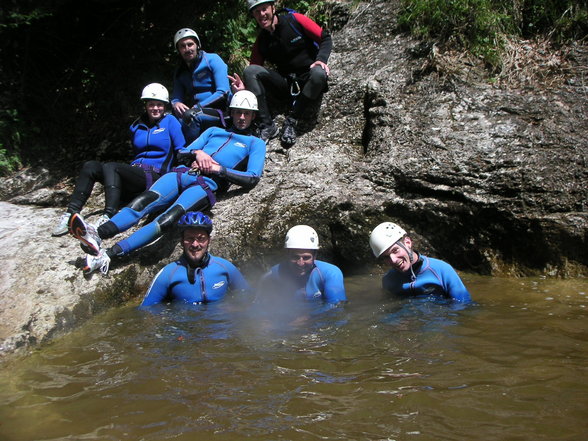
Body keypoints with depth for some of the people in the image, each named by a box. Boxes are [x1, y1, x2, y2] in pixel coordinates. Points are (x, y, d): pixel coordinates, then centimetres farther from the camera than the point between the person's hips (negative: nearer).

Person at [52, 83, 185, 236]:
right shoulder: (137, 126, 21)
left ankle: (109, 217, -49)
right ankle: (71, 214, -22)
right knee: (90, 166, -13)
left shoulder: (170, 121, 4)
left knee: (110, 167, -30)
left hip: (156, 177, -6)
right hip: (135, 173, 6)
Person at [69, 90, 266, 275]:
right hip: (183, 173, 5)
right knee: (145, 201, -26)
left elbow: (252, 179, 2)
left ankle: (107, 255, -43)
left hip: (207, 185, -5)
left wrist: (220, 170, -7)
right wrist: (197, 152, 2)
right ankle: (97, 235, -44)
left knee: (168, 218, -31)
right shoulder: (214, 131, 31)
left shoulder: (255, 143, 18)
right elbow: (181, 153, 24)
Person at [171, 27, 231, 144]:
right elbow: (176, 96, 13)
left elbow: (223, 93, -11)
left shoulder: (212, 60, -2)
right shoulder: (179, 71, 17)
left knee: (191, 116, -35)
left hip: (219, 112, -6)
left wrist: (197, 107, -17)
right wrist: (176, 103, -14)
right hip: (197, 111, 6)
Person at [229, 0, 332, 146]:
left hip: (309, 80, -3)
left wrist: (321, 60, -22)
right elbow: (254, 71, 4)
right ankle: (267, 126, -26)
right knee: (249, 71, -18)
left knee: (318, 73, -38)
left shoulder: (295, 20, -4)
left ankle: (291, 122, -26)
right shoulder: (261, 41, 6)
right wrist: (245, 85, -19)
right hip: (286, 83, 3)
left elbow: (325, 38, -3)